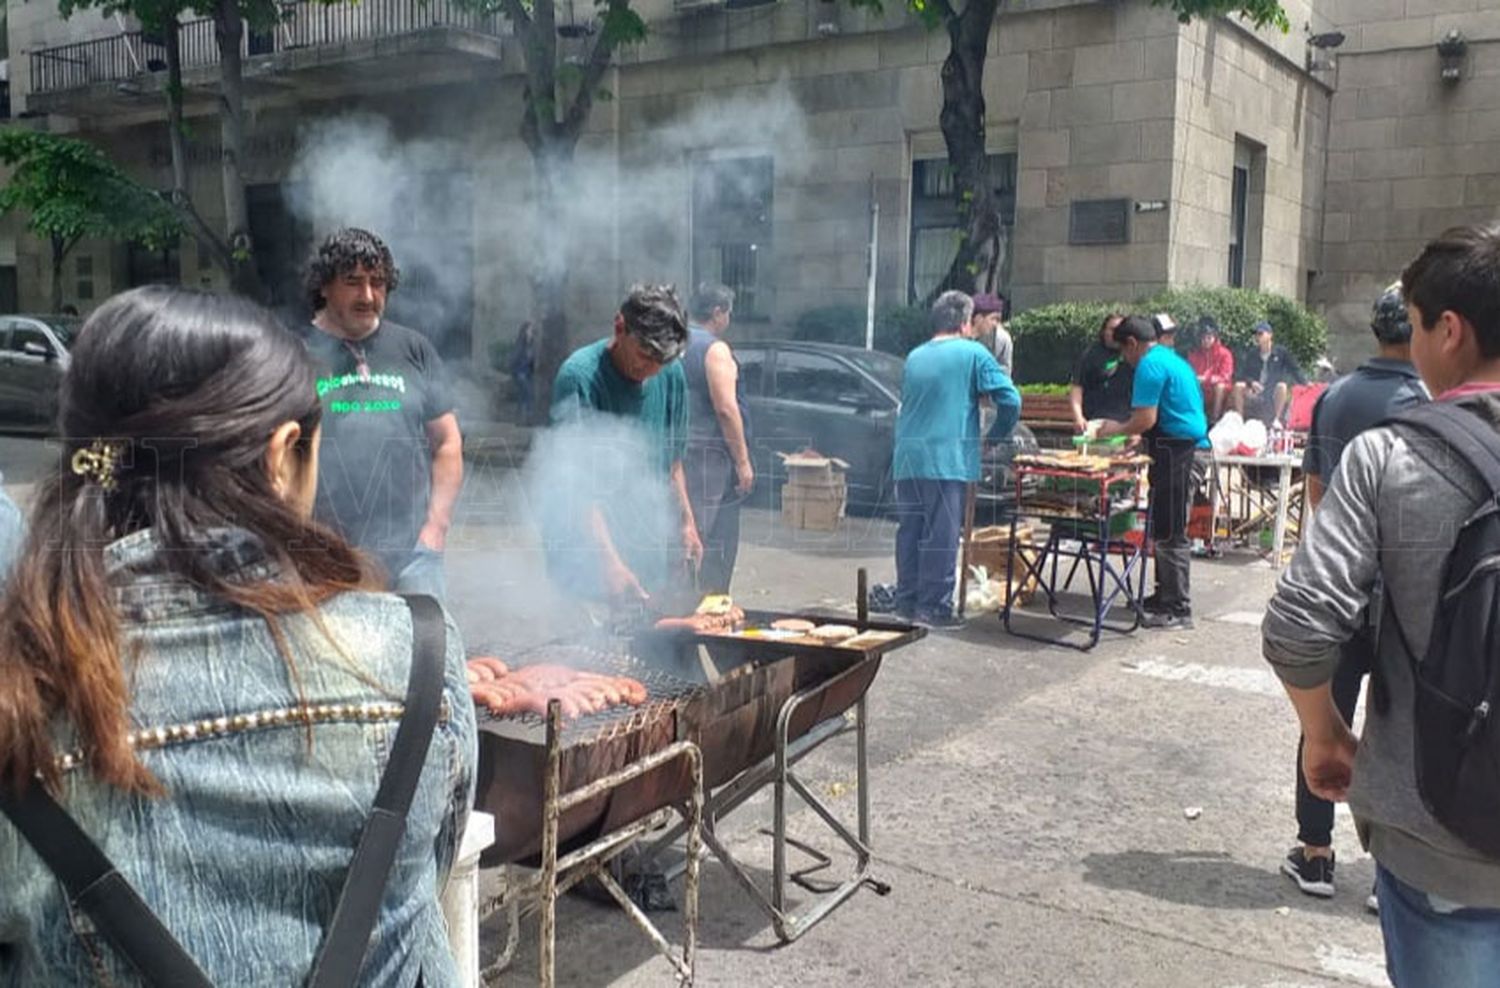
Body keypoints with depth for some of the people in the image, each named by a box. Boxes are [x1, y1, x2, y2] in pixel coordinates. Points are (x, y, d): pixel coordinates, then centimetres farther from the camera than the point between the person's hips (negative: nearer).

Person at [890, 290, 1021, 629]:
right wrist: (996, 436, 8)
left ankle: (906, 599, 16)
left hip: (907, 457, 6)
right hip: (947, 458, -6)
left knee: (910, 529, 11)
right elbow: (1010, 399, -5)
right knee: (942, 534, -2)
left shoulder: (915, 357, 17)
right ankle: (934, 606, 0)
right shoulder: (973, 354, -1)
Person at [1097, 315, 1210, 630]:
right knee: (1165, 529, 17)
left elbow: (1146, 418, -18)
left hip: (1176, 453, -10)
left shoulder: (1150, 365, -12)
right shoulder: (1172, 359, 20)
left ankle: (1178, 609, -3)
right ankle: (1165, 595, 25)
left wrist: (1117, 429, -1)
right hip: (1189, 449, 10)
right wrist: (1126, 431, 21)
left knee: (1170, 533, -6)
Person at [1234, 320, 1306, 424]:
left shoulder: (1281, 352, 2)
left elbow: (1295, 370, 4)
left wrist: (1305, 382, -11)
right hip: (1256, 395, 2)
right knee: (1239, 386, -23)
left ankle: (1276, 419, -27)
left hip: (1274, 397, -2)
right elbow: (1243, 375, 3)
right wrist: (1252, 382, -19)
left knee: (1282, 386, -34)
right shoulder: (1251, 355, 7)